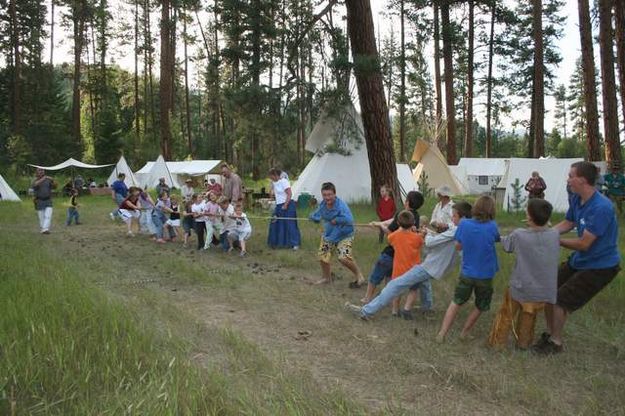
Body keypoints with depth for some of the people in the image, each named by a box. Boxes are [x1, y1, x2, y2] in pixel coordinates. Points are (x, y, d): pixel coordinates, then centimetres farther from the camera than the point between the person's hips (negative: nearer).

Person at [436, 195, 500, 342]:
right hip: (485, 275, -1)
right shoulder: (492, 226, -16)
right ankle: (464, 333, 31)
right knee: (480, 307, 22)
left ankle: (442, 333, 15)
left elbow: (458, 246, 0)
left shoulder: (464, 224, -12)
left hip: (466, 273, 2)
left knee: (456, 302, 19)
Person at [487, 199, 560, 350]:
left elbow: (506, 244, -1)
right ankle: (524, 342, 41)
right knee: (528, 318, 25)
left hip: (519, 288, -2)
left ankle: (497, 342, 30)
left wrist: (502, 237, 18)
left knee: (506, 315, 19)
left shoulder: (519, 235, -21)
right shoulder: (555, 235, -14)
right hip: (542, 291, 3)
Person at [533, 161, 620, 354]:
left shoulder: (601, 208, -32)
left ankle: (556, 343, 18)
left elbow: (583, 244, -28)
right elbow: (567, 223, 9)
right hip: (579, 260, 8)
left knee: (560, 301, -5)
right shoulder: (577, 199, -6)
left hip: (599, 266, -8)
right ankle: (550, 333, 31)